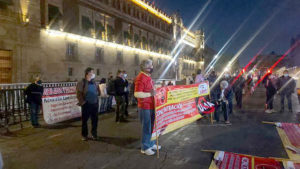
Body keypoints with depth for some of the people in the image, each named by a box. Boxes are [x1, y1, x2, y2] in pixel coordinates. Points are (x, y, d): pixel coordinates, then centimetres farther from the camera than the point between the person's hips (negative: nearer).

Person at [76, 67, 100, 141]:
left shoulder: (94, 82, 11)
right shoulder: (82, 82, -6)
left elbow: (98, 92, 17)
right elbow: (79, 93, -10)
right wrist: (82, 102, -12)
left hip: (94, 104, 5)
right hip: (86, 105, -5)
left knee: (95, 120, 9)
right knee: (85, 120, 8)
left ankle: (94, 134, 24)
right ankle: (84, 135, 22)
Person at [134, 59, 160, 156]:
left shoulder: (148, 76, 11)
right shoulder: (141, 78, -19)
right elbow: (137, 94, -25)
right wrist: (150, 94, -27)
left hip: (151, 105, 9)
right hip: (145, 107, -9)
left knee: (151, 126, 19)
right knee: (146, 127, 2)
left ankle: (151, 144, 35)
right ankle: (145, 148, 17)